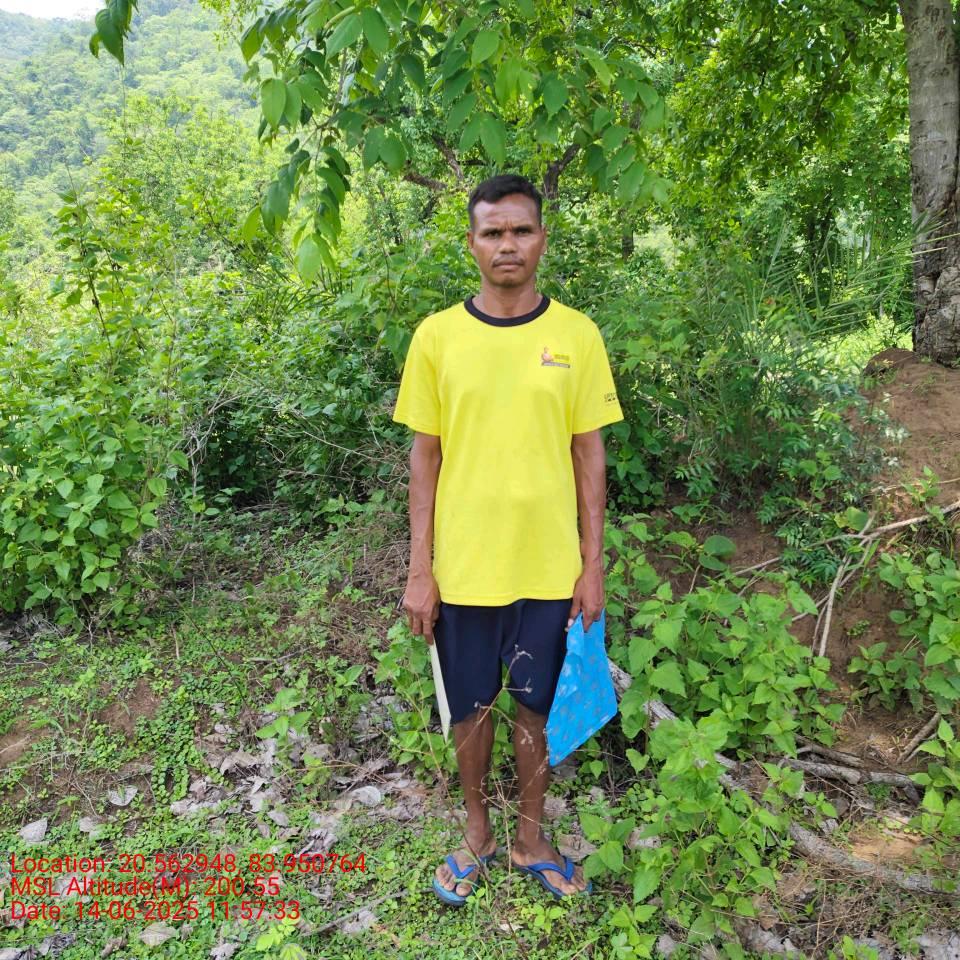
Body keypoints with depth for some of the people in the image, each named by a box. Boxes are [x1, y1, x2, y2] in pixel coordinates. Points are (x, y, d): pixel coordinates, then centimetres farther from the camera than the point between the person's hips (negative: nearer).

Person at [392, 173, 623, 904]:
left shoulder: (577, 335, -2)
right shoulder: (437, 336, -3)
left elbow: (589, 454, 1)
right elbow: (425, 457, -1)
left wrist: (593, 564, -1)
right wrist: (419, 569, -3)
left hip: (550, 568, 0)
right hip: (463, 567, 0)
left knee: (540, 707, 14)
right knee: (471, 707, 15)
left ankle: (531, 837, 38)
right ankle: (477, 831, 40)